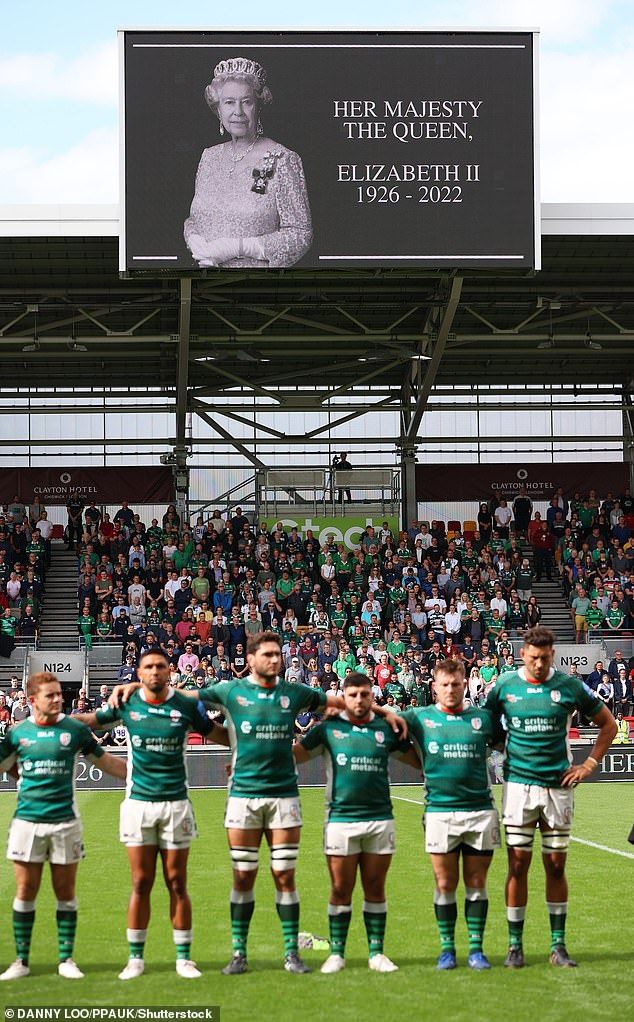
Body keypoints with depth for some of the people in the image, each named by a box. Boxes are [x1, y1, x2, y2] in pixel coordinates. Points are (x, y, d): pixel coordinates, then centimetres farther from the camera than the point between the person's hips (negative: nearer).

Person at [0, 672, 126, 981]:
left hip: (65, 822, -1)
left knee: (65, 894, 3)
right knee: (25, 892, 2)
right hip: (27, 821, 1)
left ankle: (66, 959, 13)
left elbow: (105, 762, 11)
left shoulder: (75, 729, 1)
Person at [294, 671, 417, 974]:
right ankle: (337, 953, 9)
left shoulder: (386, 729, 8)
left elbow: (417, 759, 17)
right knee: (341, 889, 1)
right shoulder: (329, 728, 4)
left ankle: (376, 952, 12)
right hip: (341, 819, -1)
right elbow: (296, 753, 8)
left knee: (375, 889, 6)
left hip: (380, 819, 1)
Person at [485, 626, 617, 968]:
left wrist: (589, 765, 4)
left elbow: (608, 724, 10)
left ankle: (558, 945, 12)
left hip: (558, 786, 1)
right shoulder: (504, 686, 0)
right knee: (518, 865, -1)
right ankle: (515, 946, 5)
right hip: (518, 785, 0)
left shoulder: (570, 686, 0)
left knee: (556, 866, 4)